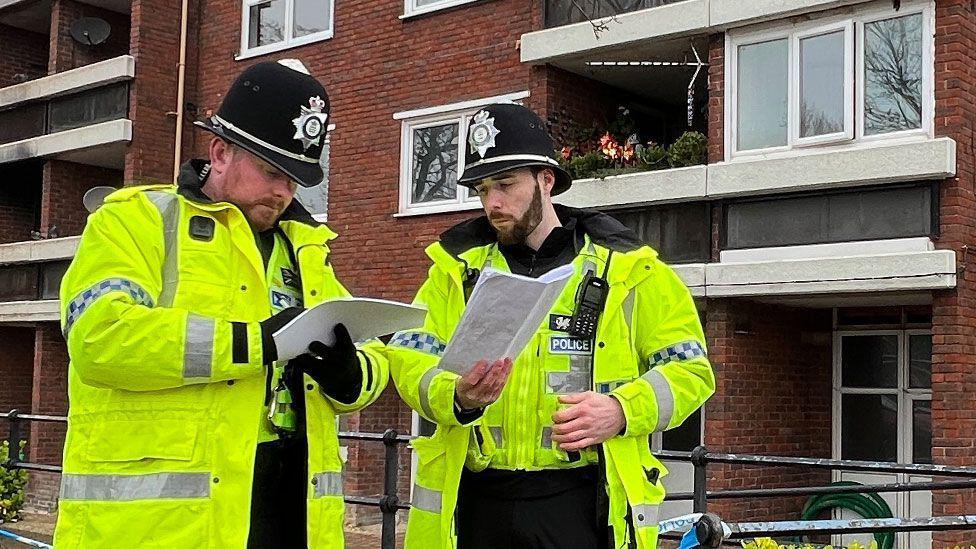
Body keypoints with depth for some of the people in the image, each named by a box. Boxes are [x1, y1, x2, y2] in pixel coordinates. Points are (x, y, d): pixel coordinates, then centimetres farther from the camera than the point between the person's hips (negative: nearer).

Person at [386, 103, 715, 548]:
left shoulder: (625, 268, 4)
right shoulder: (458, 266, 11)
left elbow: (690, 369, 4)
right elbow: (409, 359, 2)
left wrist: (621, 410, -15)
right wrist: (457, 396, -20)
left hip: (583, 505, -2)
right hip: (475, 502, 2)